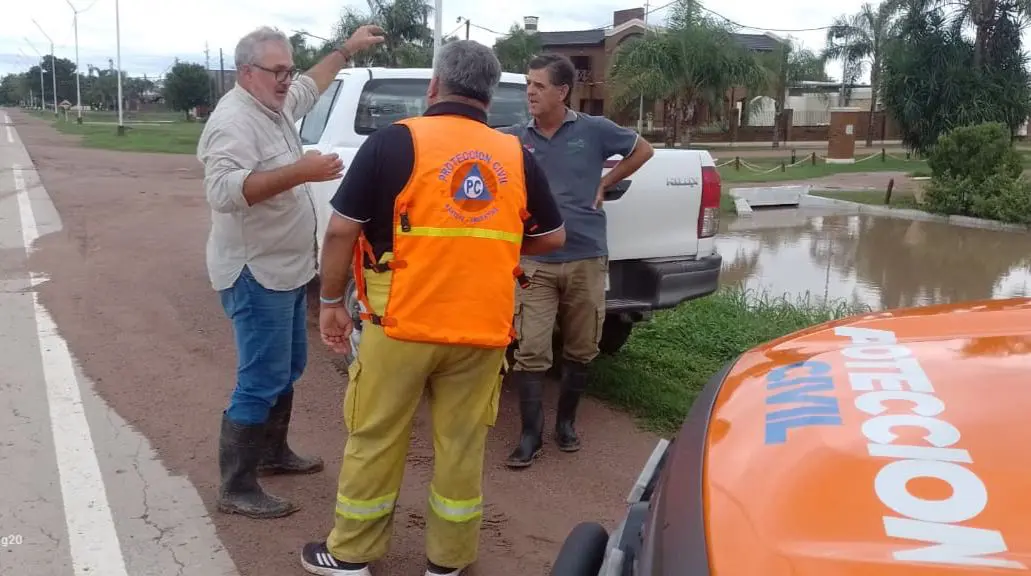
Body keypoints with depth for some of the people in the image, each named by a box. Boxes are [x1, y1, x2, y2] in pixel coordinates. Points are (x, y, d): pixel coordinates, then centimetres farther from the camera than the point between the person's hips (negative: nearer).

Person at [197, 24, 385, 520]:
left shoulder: (275, 105, 9)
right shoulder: (234, 121, -20)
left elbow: (311, 86, 32)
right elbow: (223, 191, -34)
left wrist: (346, 49, 32)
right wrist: (300, 172, -37)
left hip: (286, 269, 10)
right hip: (255, 274, -10)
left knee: (287, 369, 20)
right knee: (262, 381, -6)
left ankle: (274, 453, 36)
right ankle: (236, 489, 4)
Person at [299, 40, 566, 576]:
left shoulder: (395, 141, -6)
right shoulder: (516, 156, 4)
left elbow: (342, 230, -7)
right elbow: (552, 238, 13)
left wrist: (331, 301, 5)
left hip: (401, 324, -2)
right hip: (483, 330, 3)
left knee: (374, 442, 13)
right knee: (462, 447, 14)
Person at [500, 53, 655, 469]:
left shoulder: (594, 130, 1)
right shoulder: (514, 138, 2)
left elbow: (642, 150, 15)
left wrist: (604, 185, 7)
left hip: (586, 259, 1)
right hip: (535, 262, 0)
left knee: (580, 351, 11)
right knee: (530, 352, -6)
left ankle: (566, 422, 30)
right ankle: (530, 434, 7)